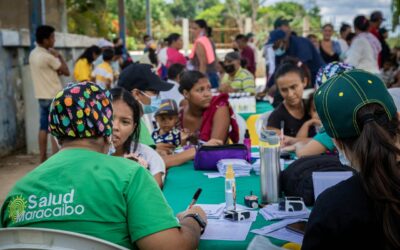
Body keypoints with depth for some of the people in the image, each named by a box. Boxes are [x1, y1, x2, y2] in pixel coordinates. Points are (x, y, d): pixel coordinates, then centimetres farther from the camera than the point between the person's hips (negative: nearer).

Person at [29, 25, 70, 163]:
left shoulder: (33, 54, 8)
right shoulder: (48, 56, -19)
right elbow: (66, 72, -10)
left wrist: (57, 72, 4)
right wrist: (59, 56, 0)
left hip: (42, 96, 8)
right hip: (54, 97, -8)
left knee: (43, 127, 11)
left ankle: (43, 159, 15)